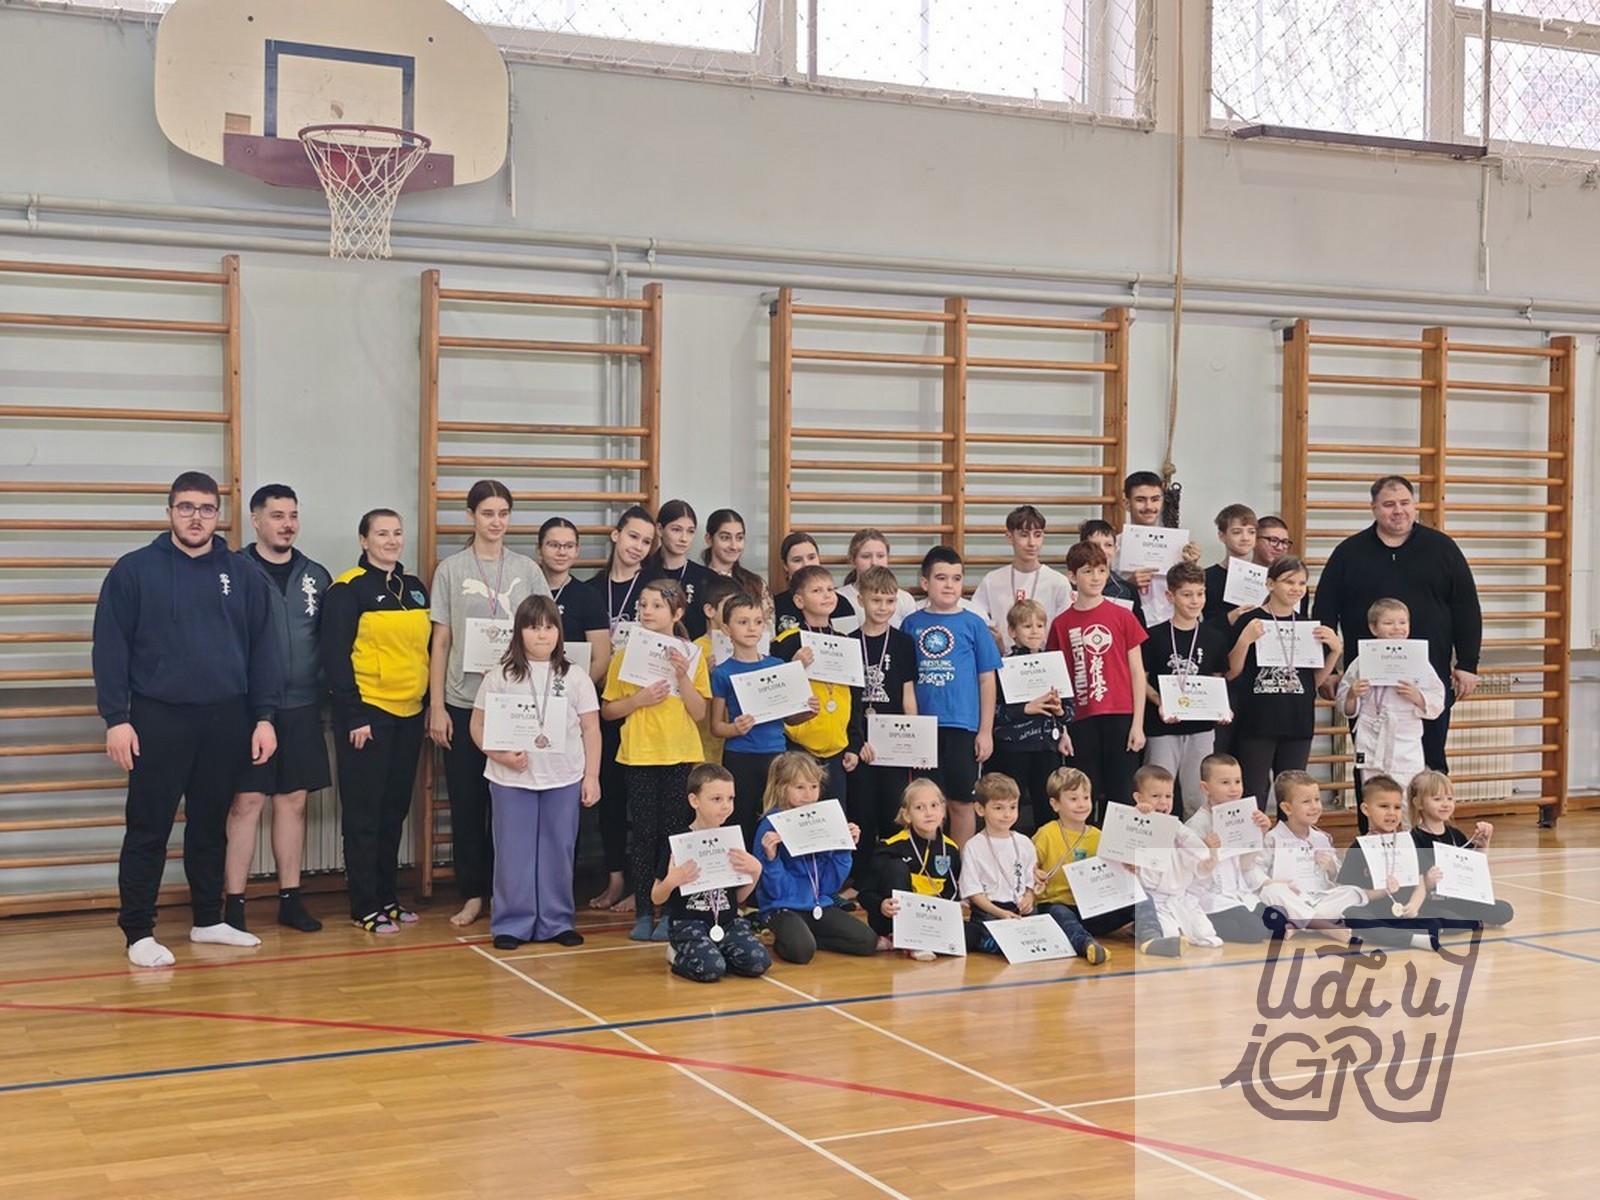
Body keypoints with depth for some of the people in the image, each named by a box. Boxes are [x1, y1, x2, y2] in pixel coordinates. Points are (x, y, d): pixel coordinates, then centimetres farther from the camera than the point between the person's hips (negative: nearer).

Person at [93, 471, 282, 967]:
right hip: (158, 719, -3)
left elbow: (263, 647, 8)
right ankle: (138, 931, 9)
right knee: (148, 829, 1)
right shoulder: (134, 569, -1)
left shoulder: (242, 574, 7)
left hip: (226, 721, 3)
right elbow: (110, 648, -3)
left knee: (210, 824, 13)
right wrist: (115, 719, -9)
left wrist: (264, 716, 2)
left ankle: (208, 920, 24)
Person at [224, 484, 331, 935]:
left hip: (302, 710, 4)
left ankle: (290, 899, 17)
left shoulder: (316, 576, 10)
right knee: (246, 802, -2)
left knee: (293, 801, 9)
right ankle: (233, 904, 5)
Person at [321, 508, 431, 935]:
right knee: (364, 813, 0)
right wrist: (353, 715, -15)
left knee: (395, 809, 13)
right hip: (367, 713, -6)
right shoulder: (348, 589, -7)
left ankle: (387, 895, 22)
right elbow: (335, 656, -11)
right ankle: (365, 905, 7)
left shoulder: (415, 589, 13)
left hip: (409, 713, 6)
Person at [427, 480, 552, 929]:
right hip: (463, 702, 0)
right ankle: (472, 895, 12)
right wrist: (436, 706, -2)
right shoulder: (451, 570, 4)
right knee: (466, 802, 3)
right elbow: (441, 642, 4)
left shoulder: (527, 570, 6)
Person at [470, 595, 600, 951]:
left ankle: (556, 922, 17)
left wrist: (592, 776, 0)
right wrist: (501, 755, -15)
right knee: (513, 852, 3)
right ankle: (511, 924, 11)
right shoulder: (500, 676, 0)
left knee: (558, 851, 7)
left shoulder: (575, 678, 4)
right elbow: (478, 725, 0)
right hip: (511, 779, -1)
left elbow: (590, 729, 5)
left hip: (563, 780, 1)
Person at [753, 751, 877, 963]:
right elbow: (776, 890, -12)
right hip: (783, 907, -6)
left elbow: (831, 884, 7)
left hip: (820, 904, 6)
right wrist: (771, 857, -28)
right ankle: (781, 939, 1)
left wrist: (845, 847, -3)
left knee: (868, 942, -10)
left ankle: (804, 936, 6)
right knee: (802, 950, -33)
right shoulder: (772, 826, -10)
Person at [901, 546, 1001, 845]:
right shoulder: (911, 624, 4)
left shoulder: (972, 624, 1)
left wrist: (986, 731, 0)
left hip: (963, 726, -1)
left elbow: (987, 679, 3)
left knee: (961, 801, 6)